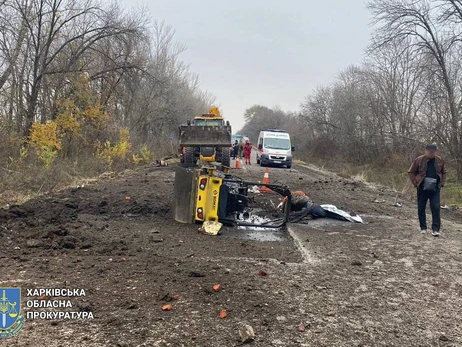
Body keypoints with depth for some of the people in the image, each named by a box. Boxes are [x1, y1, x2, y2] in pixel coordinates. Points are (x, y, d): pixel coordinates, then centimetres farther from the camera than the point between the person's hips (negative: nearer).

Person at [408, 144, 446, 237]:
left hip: (435, 188, 1)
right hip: (422, 188, -1)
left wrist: (442, 183, 4)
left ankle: (435, 229, -2)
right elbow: (411, 172, 3)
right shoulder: (419, 160, -4)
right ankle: (423, 228, 19)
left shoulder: (440, 160, 4)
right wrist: (416, 183, -6)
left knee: (436, 208, -6)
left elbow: (443, 173, 17)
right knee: (421, 208, 5)